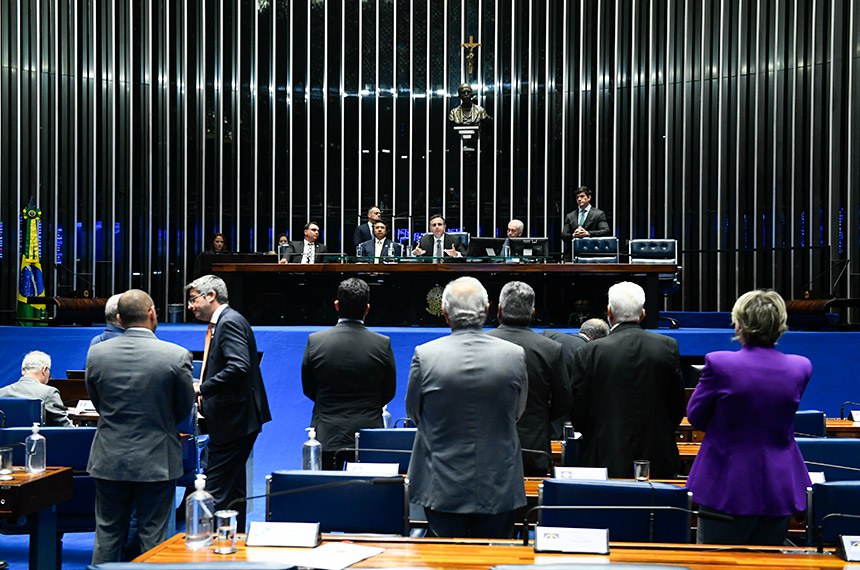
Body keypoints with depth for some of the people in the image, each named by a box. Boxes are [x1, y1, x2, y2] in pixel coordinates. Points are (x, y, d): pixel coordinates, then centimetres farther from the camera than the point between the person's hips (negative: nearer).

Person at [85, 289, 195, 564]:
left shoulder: (96, 353, -5)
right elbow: (185, 408, -1)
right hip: (157, 460, -2)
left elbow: (97, 403, 7)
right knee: (153, 536, 8)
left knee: (107, 534, 14)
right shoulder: (177, 356, -13)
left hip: (109, 459, 2)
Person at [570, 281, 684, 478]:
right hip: (658, 461, 2)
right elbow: (677, 408, 5)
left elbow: (578, 414, -3)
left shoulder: (588, 353, -8)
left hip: (608, 461, -2)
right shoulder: (668, 347, -2)